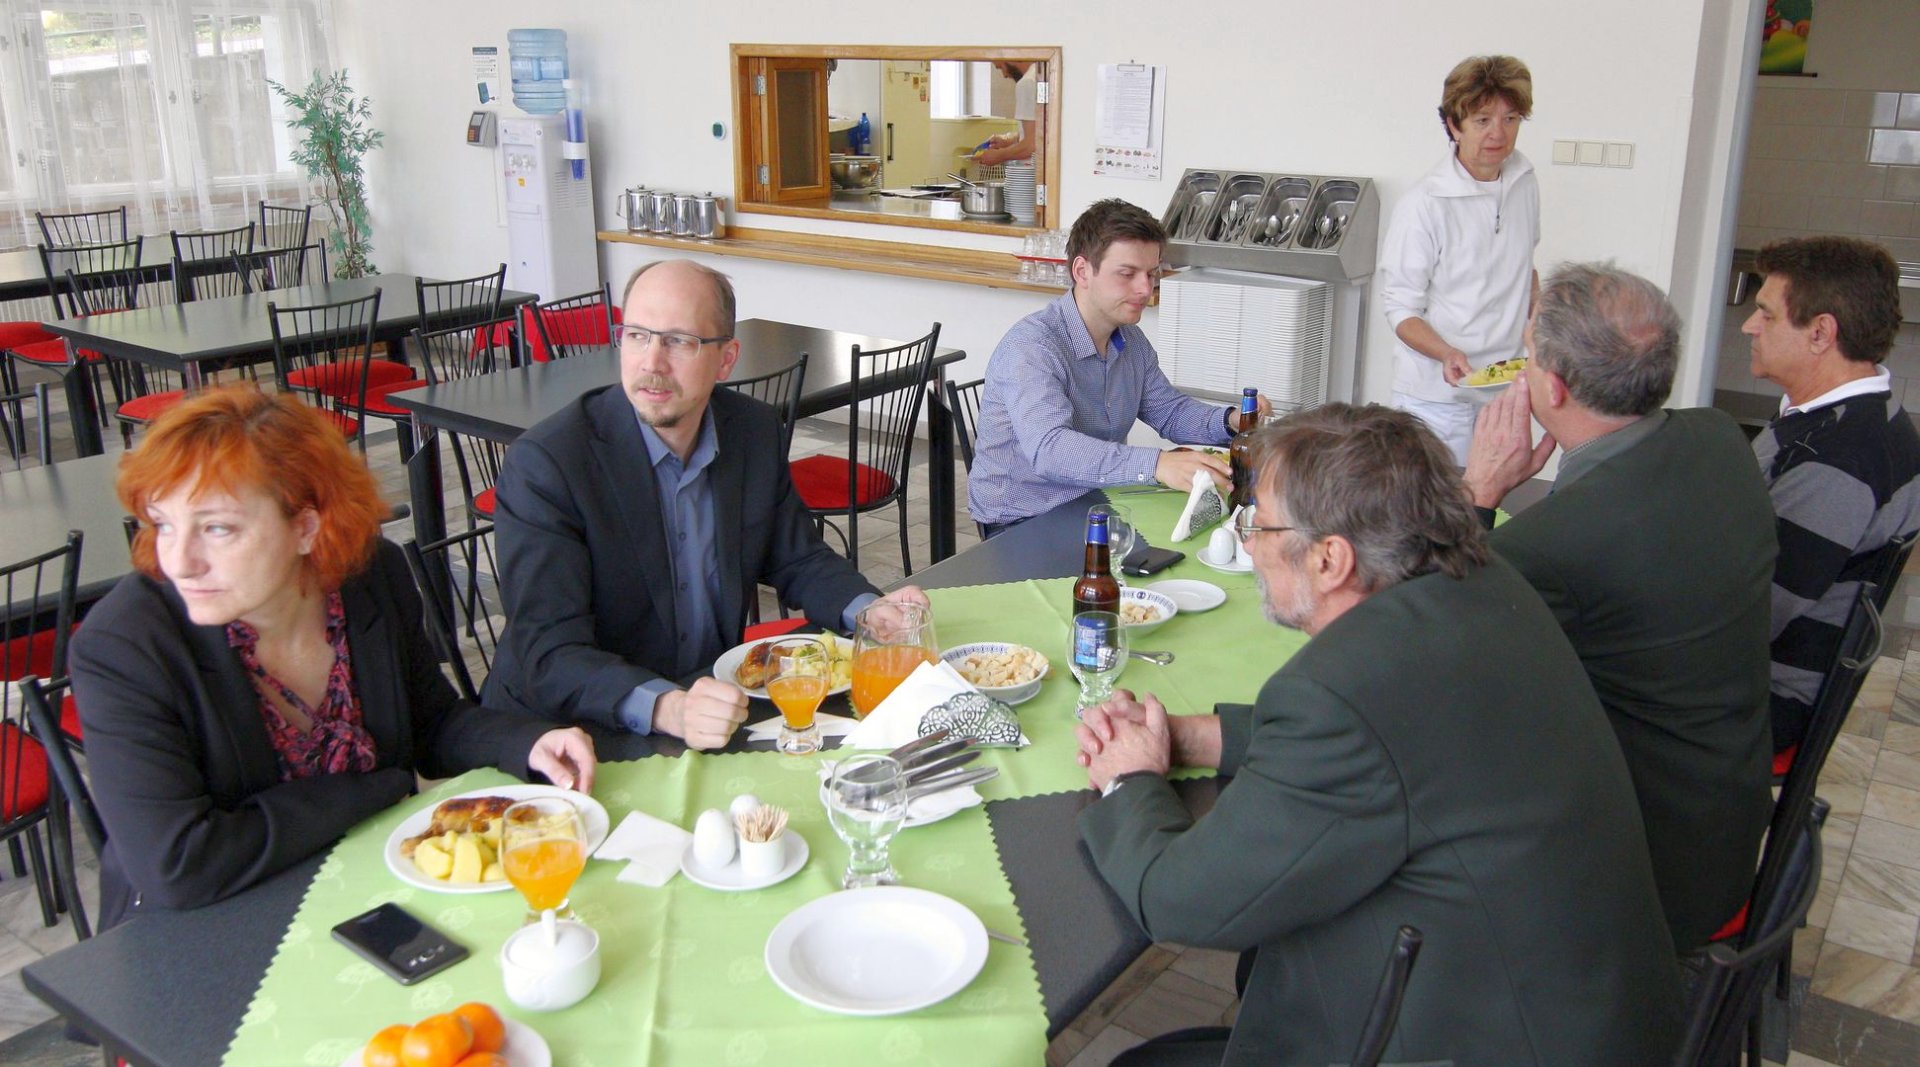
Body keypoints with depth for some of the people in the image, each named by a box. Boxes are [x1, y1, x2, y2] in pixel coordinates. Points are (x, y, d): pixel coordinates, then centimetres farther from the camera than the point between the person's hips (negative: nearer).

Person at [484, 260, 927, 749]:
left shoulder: (756, 430, -1)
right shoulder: (542, 462, -19)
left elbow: (796, 559, 11)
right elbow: (548, 654, -24)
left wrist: (871, 612, -9)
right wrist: (665, 708, -41)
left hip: (717, 705, 4)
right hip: (578, 734, -4)